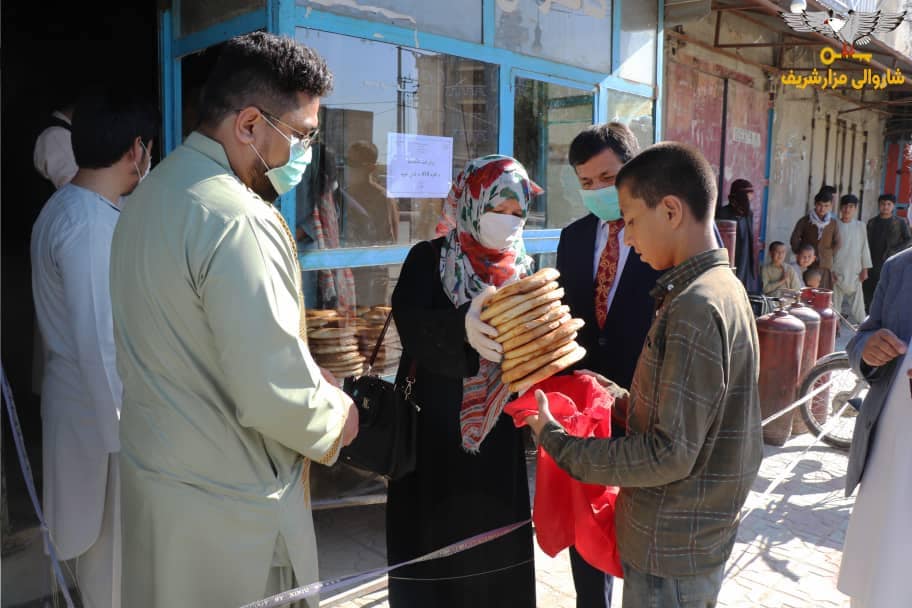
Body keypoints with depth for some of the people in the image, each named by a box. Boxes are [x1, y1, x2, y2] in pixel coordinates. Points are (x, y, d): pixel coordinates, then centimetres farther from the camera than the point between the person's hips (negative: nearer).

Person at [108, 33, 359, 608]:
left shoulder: (151, 194, 6)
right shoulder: (239, 221, -24)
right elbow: (276, 397, -28)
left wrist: (308, 373, 10)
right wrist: (337, 419, -7)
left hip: (153, 474, 9)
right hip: (228, 505, -9)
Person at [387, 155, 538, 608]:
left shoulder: (524, 270, 5)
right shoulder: (428, 259, -4)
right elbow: (410, 324, -20)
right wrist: (463, 327, -38)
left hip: (498, 435, 3)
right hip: (434, 429, -2)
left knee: (496, 548, 12)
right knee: (433, 543, 7)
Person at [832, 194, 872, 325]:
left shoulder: (860, 226, 5)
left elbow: (864, 248, 8)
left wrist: (865, 269, 5)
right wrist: (830, 270, -5)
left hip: (855, 271, 1)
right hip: (837, 271, -1)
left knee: (857, 303, 1)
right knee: (835, 301, 2)